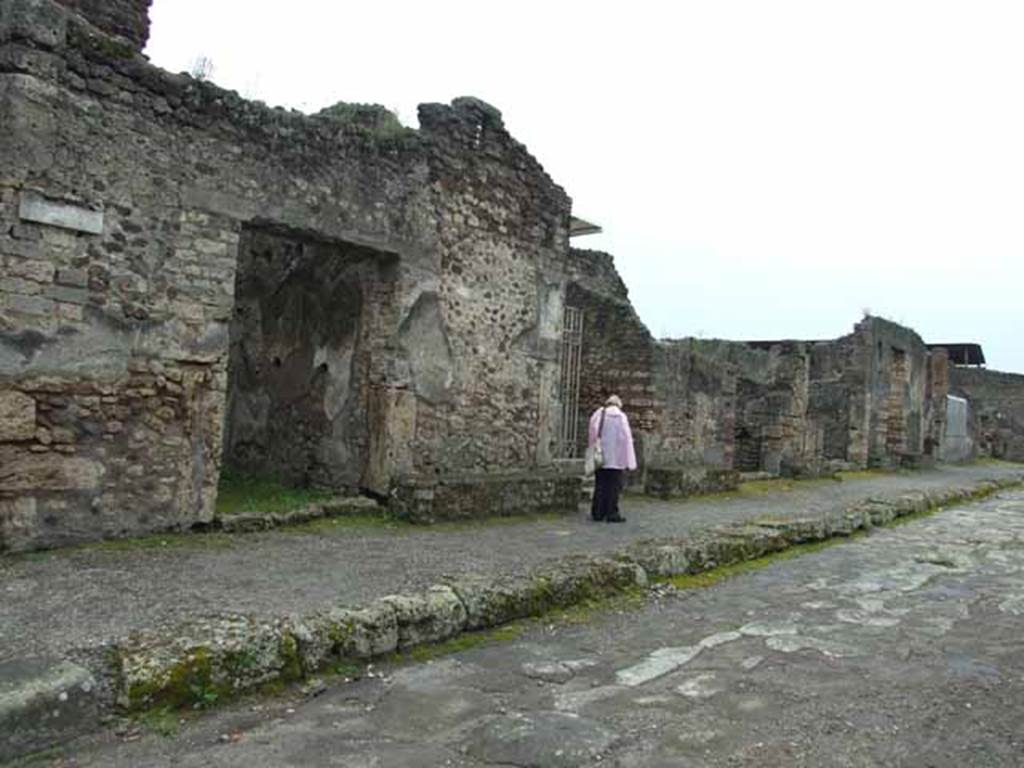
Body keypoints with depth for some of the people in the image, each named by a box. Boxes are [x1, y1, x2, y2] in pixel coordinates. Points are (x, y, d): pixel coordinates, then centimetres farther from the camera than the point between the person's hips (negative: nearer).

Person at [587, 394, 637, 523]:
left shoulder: (597, 415, 5)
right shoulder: (621, 417, -5)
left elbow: (591, 436, 7)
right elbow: (626, 438, -7)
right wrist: (629, 461, -3)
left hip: (600, 458, 4)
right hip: (616, 459, -4)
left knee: (600, 486, 10)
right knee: (614, 486, 2)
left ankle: (597, 513, 12)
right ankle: (612, 513, 2)